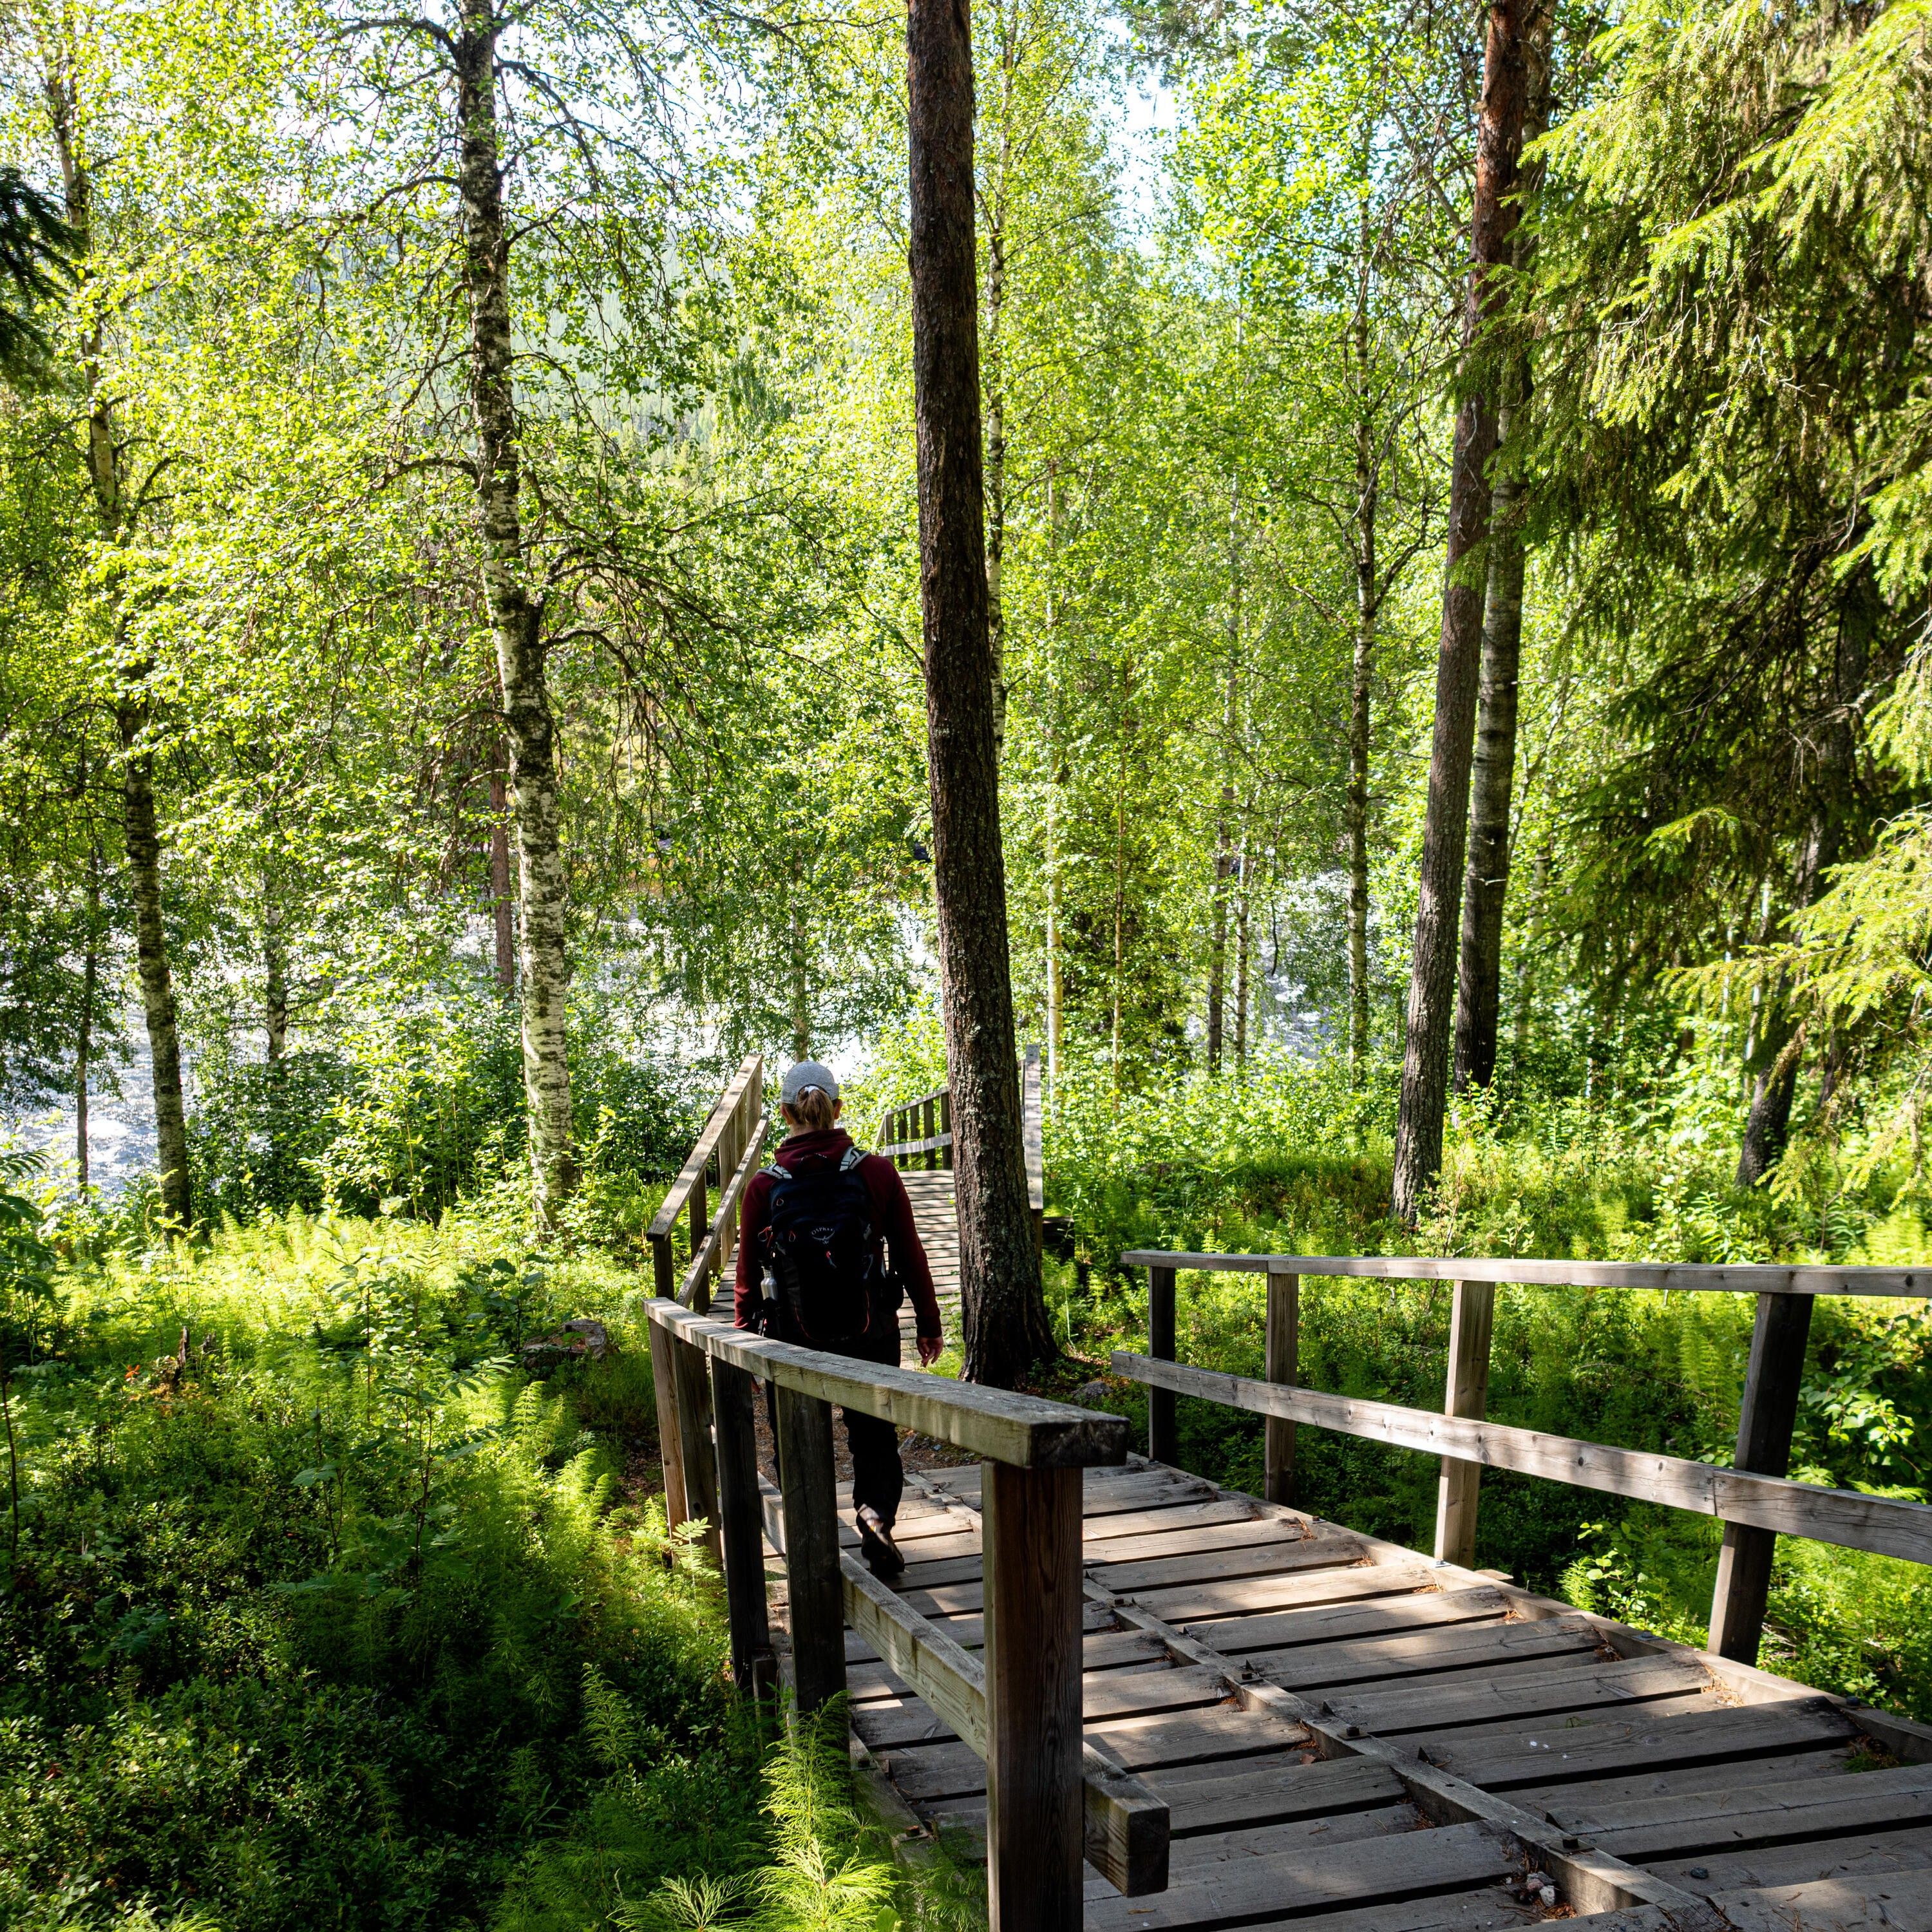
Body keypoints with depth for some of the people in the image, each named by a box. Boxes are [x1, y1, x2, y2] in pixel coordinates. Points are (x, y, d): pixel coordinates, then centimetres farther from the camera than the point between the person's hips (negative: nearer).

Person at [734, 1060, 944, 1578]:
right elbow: (910, 1255, -1)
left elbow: (748, 1273, 0)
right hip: (871, 1335, 0)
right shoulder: (876, 1172, -6)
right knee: (874, 1434, 16)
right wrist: (929, 1324, 10)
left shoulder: (764, 1187, -7)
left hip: (794, 1340, 0)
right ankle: (877, 1517, -6)